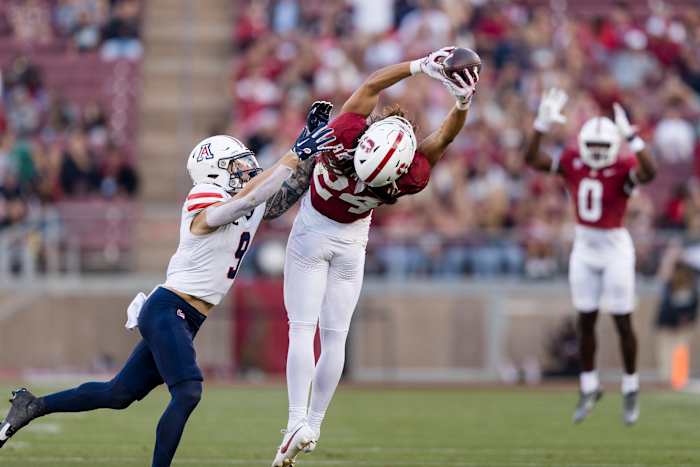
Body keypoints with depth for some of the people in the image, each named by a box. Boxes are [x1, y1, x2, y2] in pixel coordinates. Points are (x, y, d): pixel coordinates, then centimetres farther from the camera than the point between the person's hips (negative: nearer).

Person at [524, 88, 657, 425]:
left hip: (615, 249, -4)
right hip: (584, 248, 4)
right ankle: (589, 388, 24)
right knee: (586, 321, 10)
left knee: (623, 322, 3)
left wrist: (631, 137, -45)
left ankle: (631, 388, 19)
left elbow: (649, 172, -39)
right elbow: (532, 160, -10)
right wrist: (542, 125, -20)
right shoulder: (573, 163, -4)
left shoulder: (624, 169, -17)